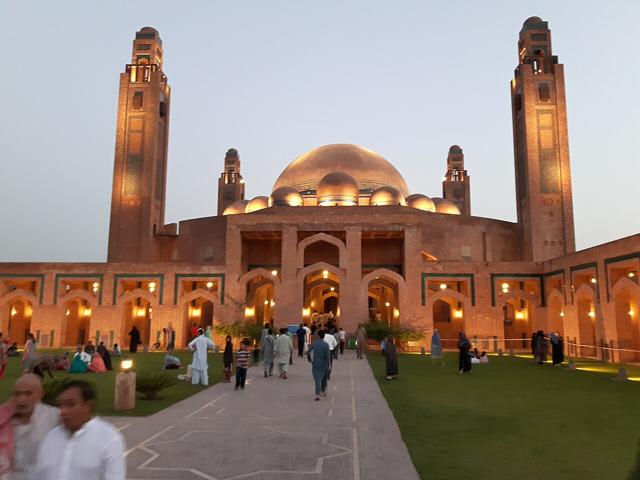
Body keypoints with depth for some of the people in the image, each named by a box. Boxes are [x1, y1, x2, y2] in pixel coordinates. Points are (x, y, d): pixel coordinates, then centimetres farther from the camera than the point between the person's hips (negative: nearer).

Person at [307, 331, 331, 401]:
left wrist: (309, 359, 17)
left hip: (315, 364, 0)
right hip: (324, 364, 0)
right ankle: (323, 391, 35)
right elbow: (328, 355, -17)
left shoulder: (314, 344, -5)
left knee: (317, 379, -1)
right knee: (324, 378, 21)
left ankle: (317, 395, -14)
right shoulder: (326, 344, -10)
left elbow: (308, 352, 0)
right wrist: (328, 364, -8)